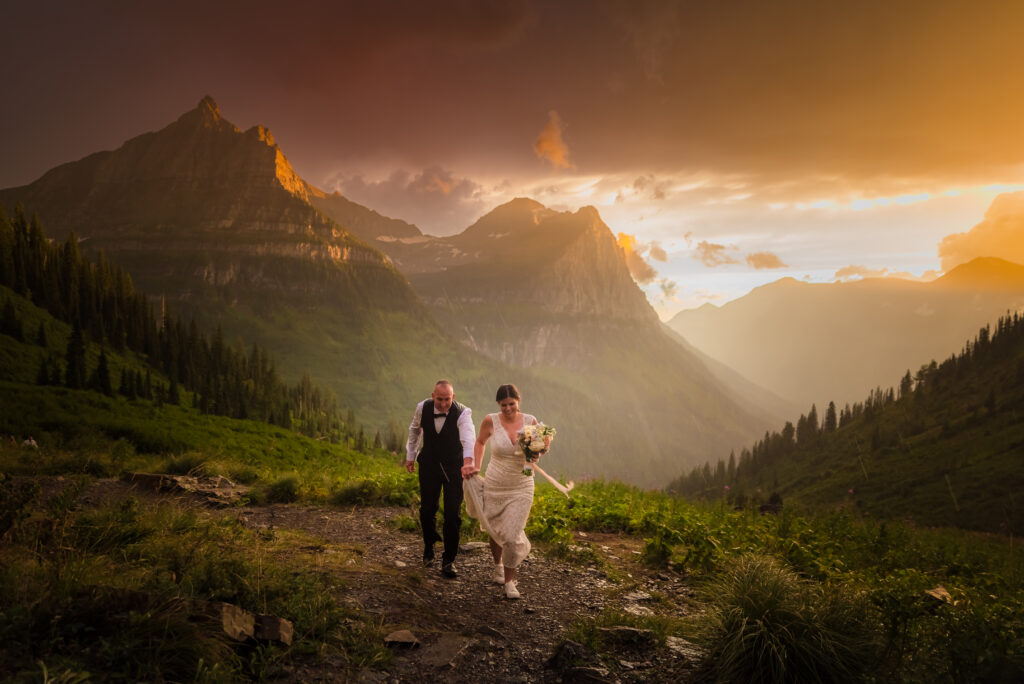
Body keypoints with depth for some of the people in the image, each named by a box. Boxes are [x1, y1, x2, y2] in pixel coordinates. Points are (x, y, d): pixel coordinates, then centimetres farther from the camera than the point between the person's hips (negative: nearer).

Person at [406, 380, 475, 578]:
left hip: (454, 465, -2)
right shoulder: (423, 408, -12)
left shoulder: (462, 413, -24)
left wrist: (468, 461, -60)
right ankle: (428, 547, 37)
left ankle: (448, 561, 9)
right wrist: (410, 455, 14)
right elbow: (414, 429, 9)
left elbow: (468, 437, -42)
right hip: (429, 464, 3)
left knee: (453, 514, -4)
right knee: (427, 509, 9)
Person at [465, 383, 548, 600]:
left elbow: (534, 455, 6)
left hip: (521, 487, 0)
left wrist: (542, 448, -16)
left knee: (513, 536, -6)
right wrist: (476, 467, 5)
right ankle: (498, 566, 46)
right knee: (495, 531, 15)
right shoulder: (491, 421, -9)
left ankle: (509, 581, 13)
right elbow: (480, 442, 12)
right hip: (494, 486, 1)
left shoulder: (530, 421, -6)